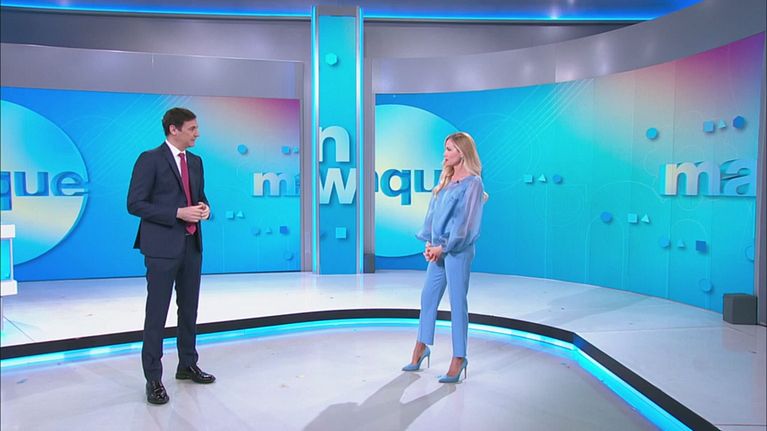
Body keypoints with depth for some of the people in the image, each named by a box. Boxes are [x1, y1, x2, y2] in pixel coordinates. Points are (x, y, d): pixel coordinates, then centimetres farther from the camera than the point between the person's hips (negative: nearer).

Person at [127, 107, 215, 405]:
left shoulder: (195, 162, 12)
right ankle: (153, 378, 10)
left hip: (192, 245, 7)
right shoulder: (150, 159, -8)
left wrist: (205, 208, -2)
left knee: (189, 309, 15)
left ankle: (187, 365, 30)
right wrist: (178, 213, -18)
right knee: (157, 313, -1)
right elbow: (135, 204, -12)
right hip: (162, 246, -7)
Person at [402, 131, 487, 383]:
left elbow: (465, 220, -14)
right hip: (438, 249, 7)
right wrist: (429, 242, 3)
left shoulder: (473, 182, -8)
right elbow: (433, 212, 13)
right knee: (428, 297, 13)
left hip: (458, 250, -7)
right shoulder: (446, 179, 14)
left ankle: (459, 358, 10)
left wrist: (443, 246, -15)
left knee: (457, 302, -1)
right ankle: (421, 348, 29)